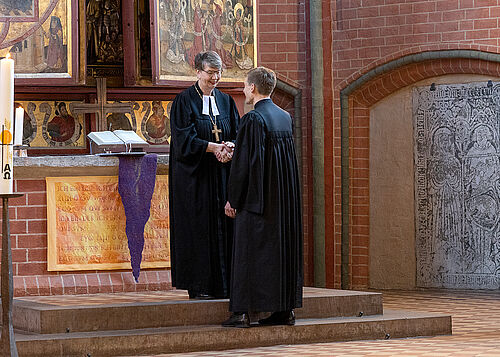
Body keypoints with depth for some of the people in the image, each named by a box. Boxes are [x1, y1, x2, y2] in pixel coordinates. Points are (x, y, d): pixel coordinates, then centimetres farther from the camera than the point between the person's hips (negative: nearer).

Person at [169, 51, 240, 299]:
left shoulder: (225, 101, 13)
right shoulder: (184, 101, -3)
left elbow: (238, 134, 9)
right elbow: (184, 139, -12)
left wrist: (230, 147, -13)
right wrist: (214, 147, -21)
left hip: (222, 174, 5)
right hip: (194, 176, -5)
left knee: (223, 226, 2)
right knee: (198, 227, -5)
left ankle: (222, 283, 6)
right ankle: (198, 285, -2)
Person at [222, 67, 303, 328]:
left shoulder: (253, 119, -14)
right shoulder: (285, 118, 9)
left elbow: (244, 162, -16)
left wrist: (232, 198, -9)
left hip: (257, 198, -7)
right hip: (285, 198, 7)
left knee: (249, 251, -4)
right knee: (284, 247, 10)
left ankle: (242, 311, -6)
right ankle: (285, 309, 12)